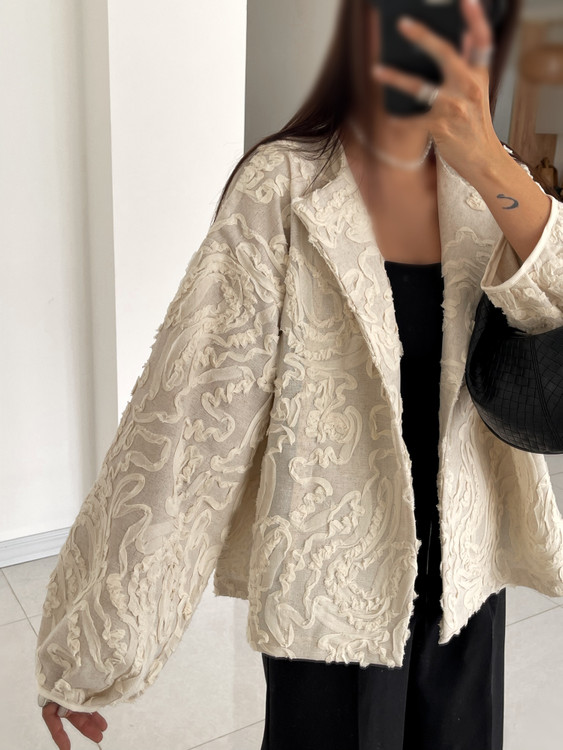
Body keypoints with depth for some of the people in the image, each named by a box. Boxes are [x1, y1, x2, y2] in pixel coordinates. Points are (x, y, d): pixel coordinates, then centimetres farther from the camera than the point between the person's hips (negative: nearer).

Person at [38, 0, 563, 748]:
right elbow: (189, 408, -17)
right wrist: (86, 639, -15)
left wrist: (491, 167, -30)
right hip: (334, 594, -4)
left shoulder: (488, 182, -1)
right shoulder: (282, 187, -15)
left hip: (465, 574, 5)